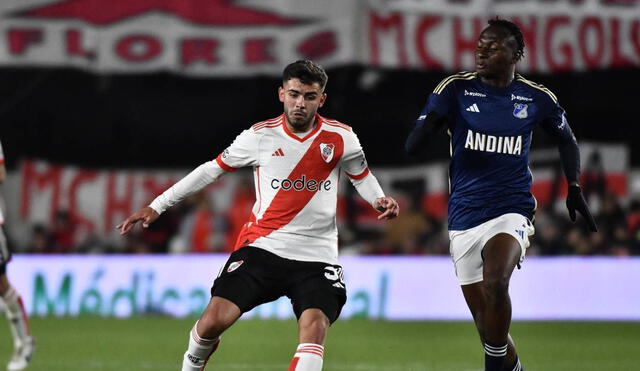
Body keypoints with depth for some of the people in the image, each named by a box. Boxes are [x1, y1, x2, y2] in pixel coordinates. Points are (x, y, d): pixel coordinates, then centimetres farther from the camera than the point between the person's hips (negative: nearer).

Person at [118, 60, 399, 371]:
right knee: (214, 320, -13)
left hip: (316, 256, 0)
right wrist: (157, 206, 8)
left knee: (314, 327, -25)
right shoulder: (260, 136, -2)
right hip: (261, 247, 0)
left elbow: (362, 177, 18)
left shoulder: (341, 138, 0)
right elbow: (211, 170, 8)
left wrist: (380, 201, -5)